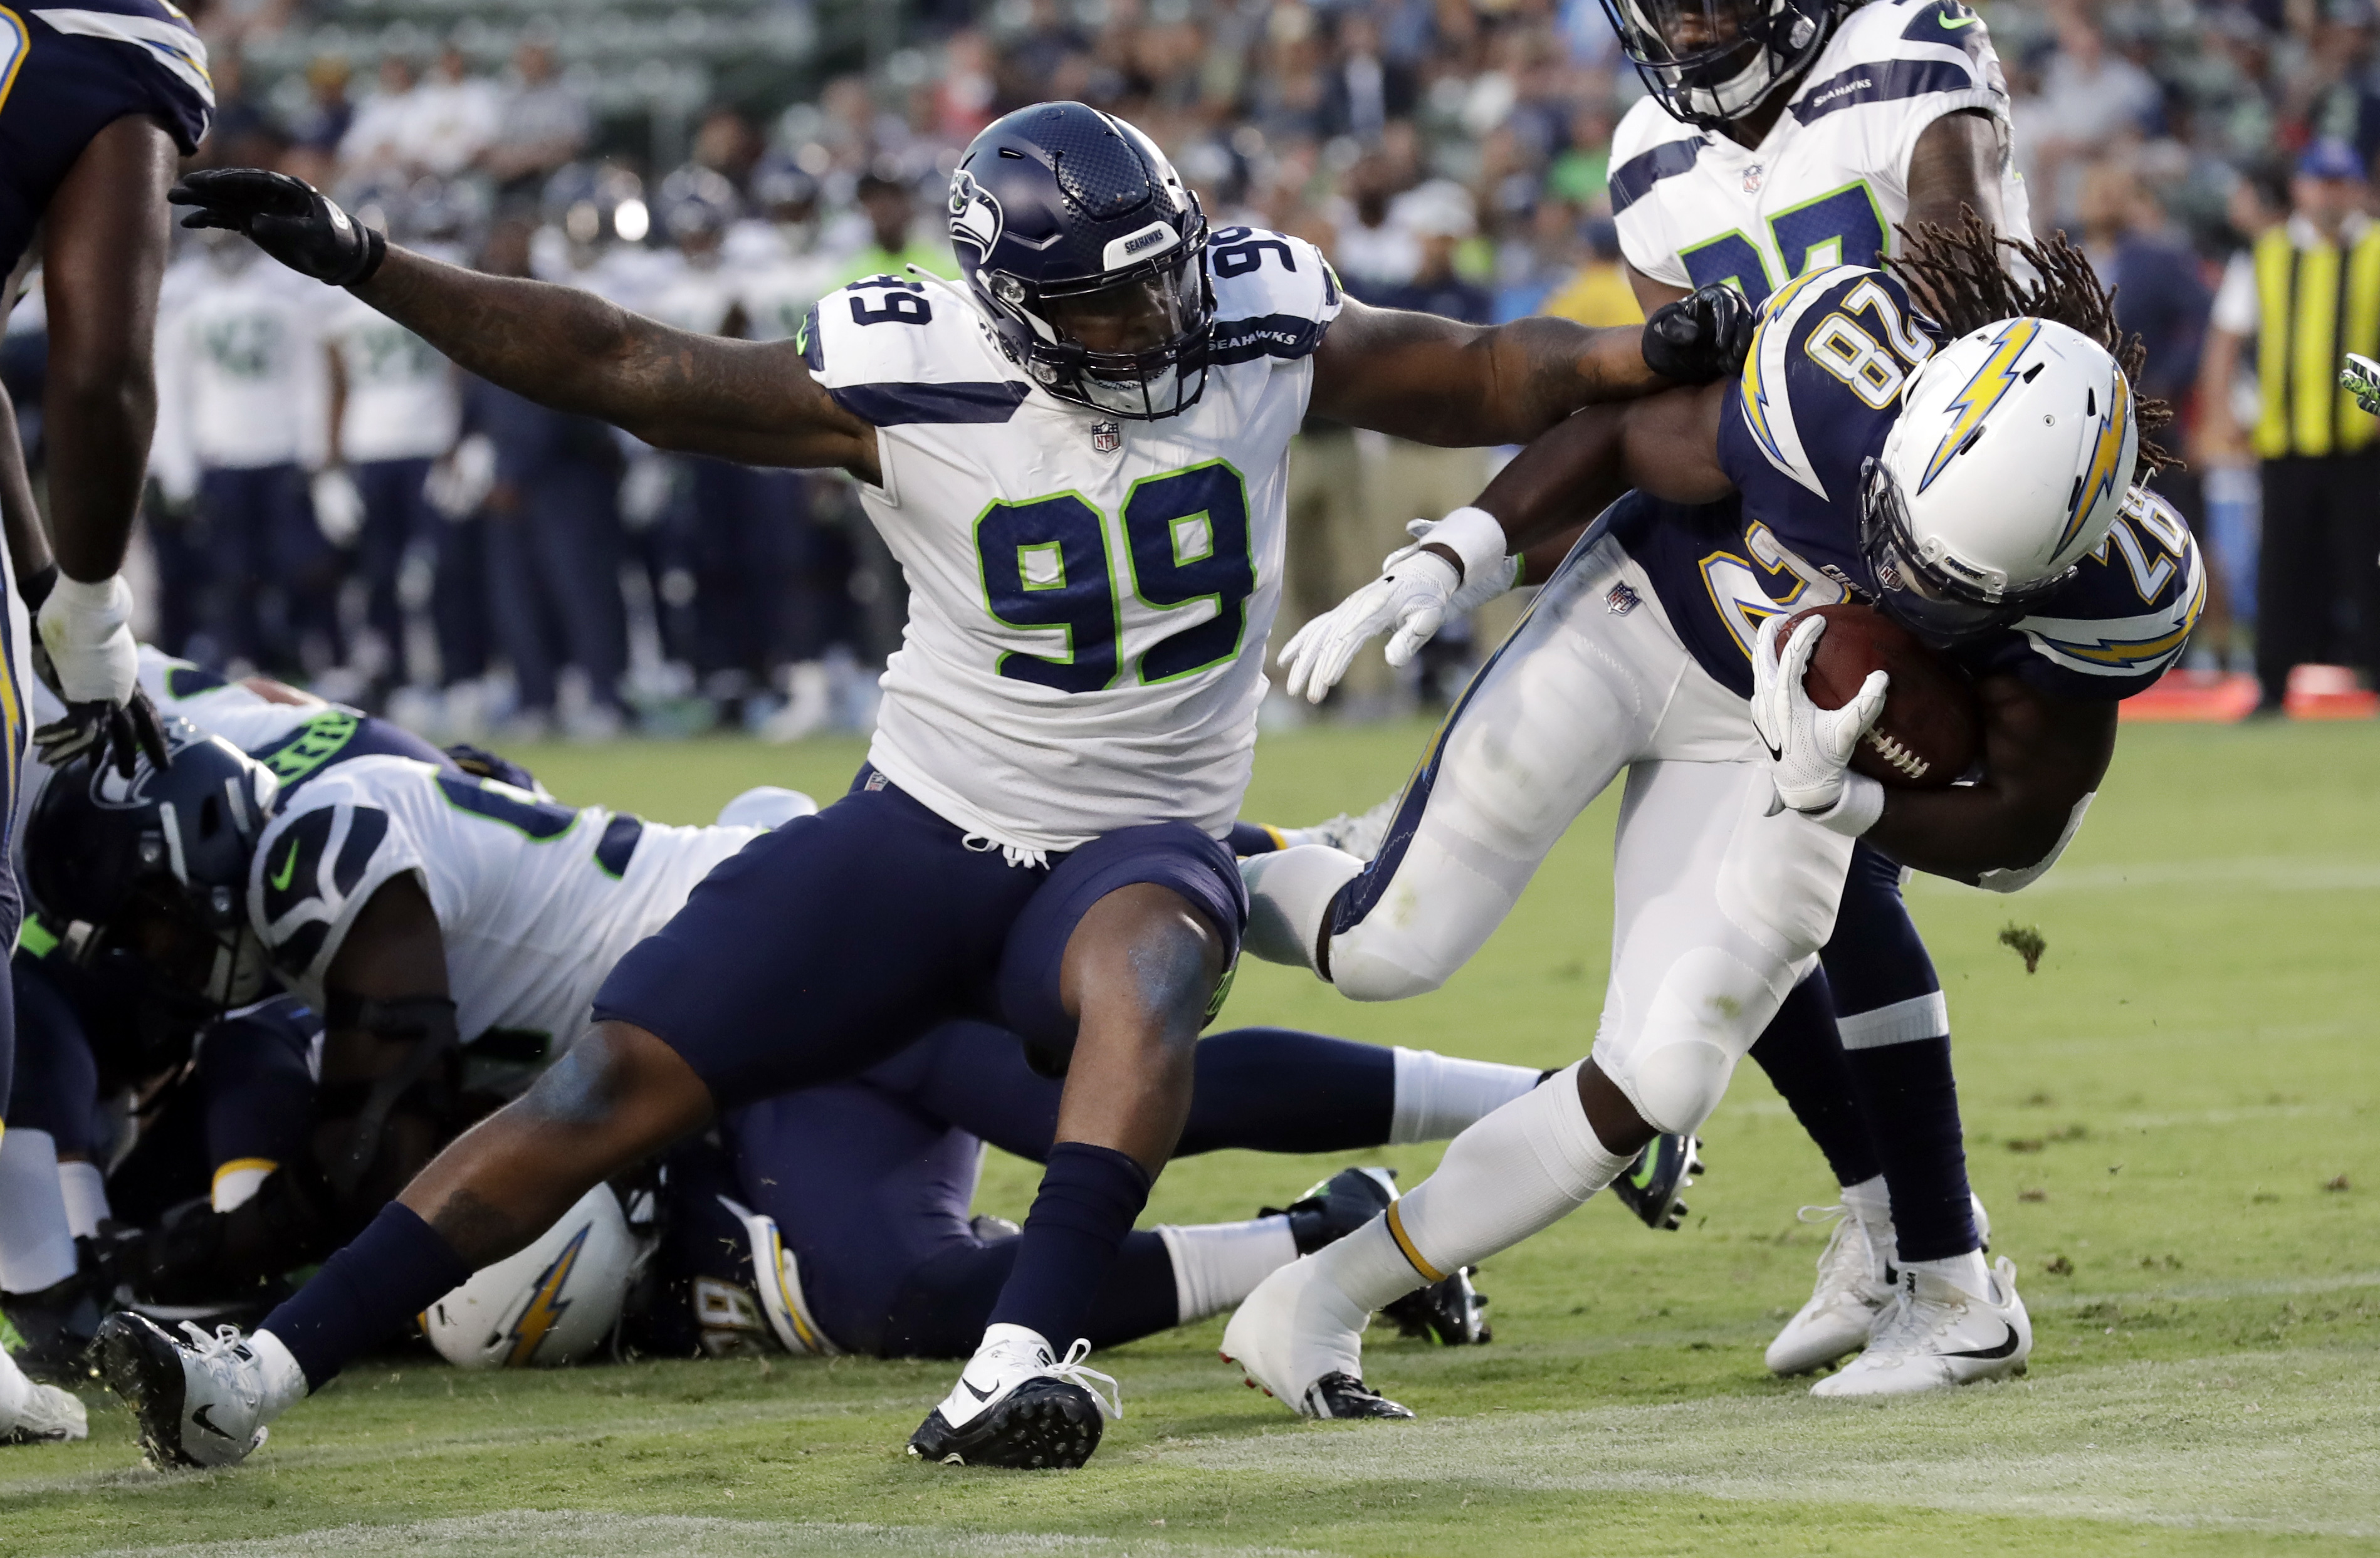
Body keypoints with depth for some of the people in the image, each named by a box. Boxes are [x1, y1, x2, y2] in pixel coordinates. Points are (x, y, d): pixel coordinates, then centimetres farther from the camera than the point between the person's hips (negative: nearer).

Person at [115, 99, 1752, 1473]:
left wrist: (1645, 355, -11)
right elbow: (619, 365, -12)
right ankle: (260, 1373, -9)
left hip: (1142, 843, 0)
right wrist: (367, 267, -19)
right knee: (622, 1077, -9)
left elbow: (1470, 376, 6)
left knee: (1144, 969, -37)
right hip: (926, 833, 0)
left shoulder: (1263, 321, -8)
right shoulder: (907, 380, -14)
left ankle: (1023, 1361, -45)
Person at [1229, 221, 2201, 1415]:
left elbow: (2023, 831, -15)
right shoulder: (1837, 375, -33)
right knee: (1394, 951, -6)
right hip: (1642, 620, -1)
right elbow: (1621, 440, -13)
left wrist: (1831, 799, -30)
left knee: (1655, 1084, -9)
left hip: (1777, 737, 2)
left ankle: (1319, 1304, 7)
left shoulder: (2118, 591, -27)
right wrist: (1441, 563, -20)